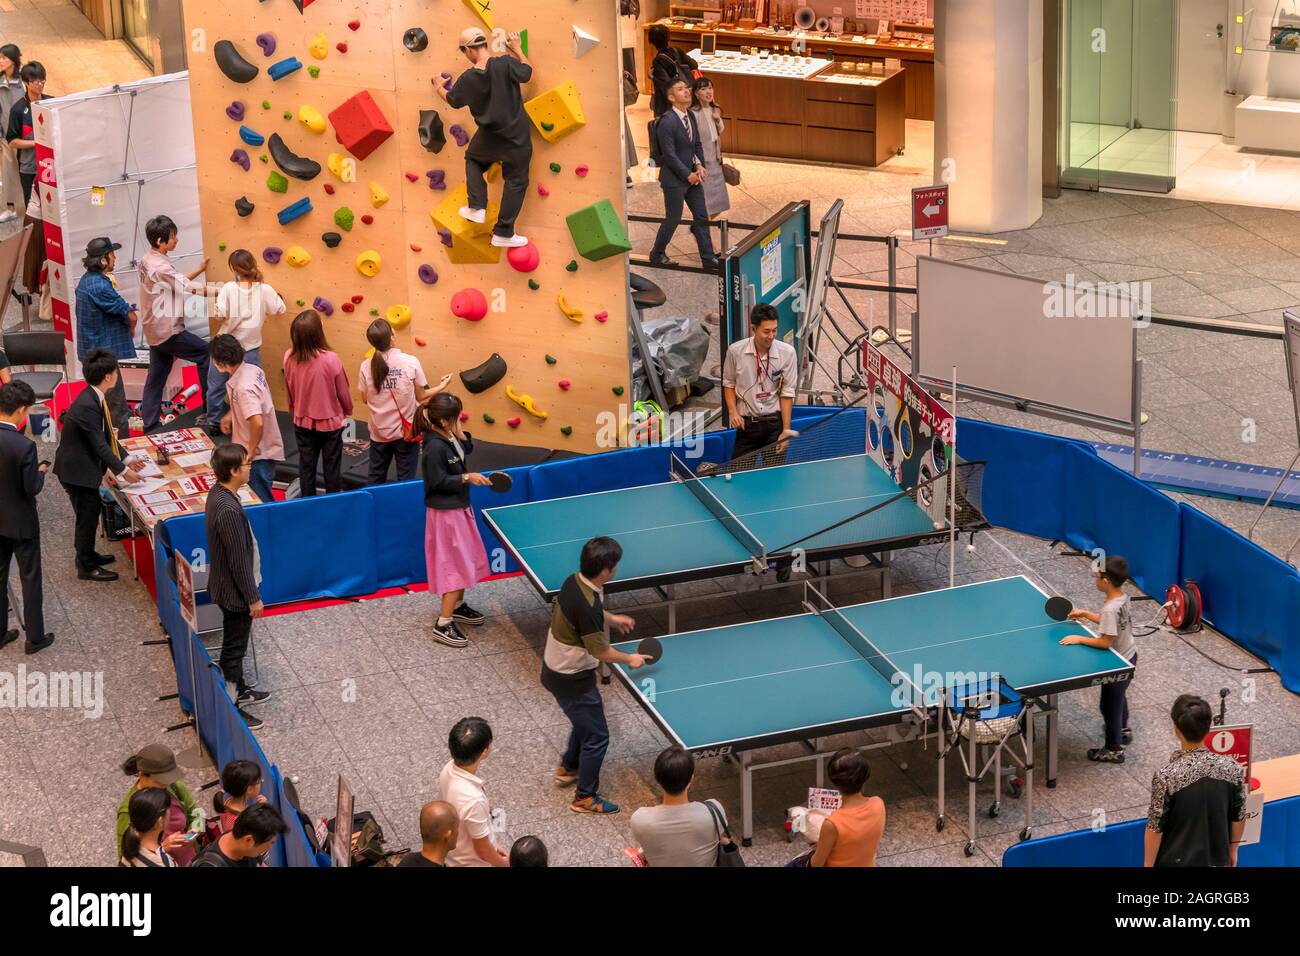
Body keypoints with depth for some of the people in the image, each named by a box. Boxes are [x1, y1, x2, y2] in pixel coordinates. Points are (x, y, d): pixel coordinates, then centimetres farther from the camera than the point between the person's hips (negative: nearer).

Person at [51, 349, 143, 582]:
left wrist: (124, 460, 10)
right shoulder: (87, 406, -30)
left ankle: (87, 554, 41)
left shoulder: (95, 398, 0)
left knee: (91, 511, 23)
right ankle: (86, 567, 18)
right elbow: (100, 444, -26)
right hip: (77, 469, -9)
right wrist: (123, 471, -19)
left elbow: (107, 434, 10)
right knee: (87, 516, 4)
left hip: (85, 465, 9)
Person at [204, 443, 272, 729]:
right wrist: (253, 598, -16)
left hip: (226, 585, 10)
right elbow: (239, 560, -26)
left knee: (236, 643, 26)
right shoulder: (229, 510, -33)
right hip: (235, 592, -9)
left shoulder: (218, 493, -2)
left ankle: (239, 690, 43)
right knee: (234, 649, 5)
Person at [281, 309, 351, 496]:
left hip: (302, 422, 3)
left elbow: (290, 389, 0)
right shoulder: (330, 360, -27)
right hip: (330, 422, -3)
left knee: (306, 466, 18)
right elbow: (343, 391, -12)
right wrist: (348, 410, 9)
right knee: (332, 467, 15)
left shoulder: (289, 358, -17)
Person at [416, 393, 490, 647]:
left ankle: (457, 606, 42)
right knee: (456, 566, -4)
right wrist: (466, 478, -22)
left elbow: (467, 450, 12)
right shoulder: (436, 447, -27)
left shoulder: (449, 437, -2)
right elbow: (438, 481, -24)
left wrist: (460, 434, -5)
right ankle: (443, 625, 2)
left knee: (466, 560, 23)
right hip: (446, 513, -10)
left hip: (459, 508, 10)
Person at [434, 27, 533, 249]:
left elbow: (452, 100, 7)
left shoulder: (467, 79, -11)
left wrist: (439, 88, 28)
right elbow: (527, 73, -4)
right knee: (516, 181, 13)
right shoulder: (505, 63, -20)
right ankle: (503, 233, 16)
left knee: (473, 159, 34)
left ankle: (477, 207, 23)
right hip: (517, 136, -1)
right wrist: (518, 50, 10)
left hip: (489, 137, 1)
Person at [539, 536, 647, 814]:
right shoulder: (587, 606, -36)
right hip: (571, 679, -9)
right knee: (597, 736, 7)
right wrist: (629, 659, -9)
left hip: (555, 668, 9)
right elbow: (600, 651, -26)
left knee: (585, 720, 31)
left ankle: (568, 768, 50)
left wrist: (611, 618, 22)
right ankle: (585, 797, 20)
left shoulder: (574, 581, -8)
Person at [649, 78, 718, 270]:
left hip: (692, 175, 8)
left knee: (702, 217, 9)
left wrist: (699, 166, -4)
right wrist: (688, 175, -16)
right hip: (674, 179, -8)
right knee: (673, 219, 4)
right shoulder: (667, 121, -20)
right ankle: (657, 254, 23)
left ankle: (708, 258, 15)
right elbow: (669, 155, -20)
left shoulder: (691, 116, 5)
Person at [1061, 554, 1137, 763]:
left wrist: (1078, 639, -21)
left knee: (1109, 704, 10)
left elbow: (1105, 642, -30)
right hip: (1129, 655, 9)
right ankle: (1123, 730, 55)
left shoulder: (1110, 608, -34)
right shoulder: (1123, 597, -6)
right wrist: (1085, 614, 8)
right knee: (1119, 695, 32)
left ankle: (1114, 750, 25)